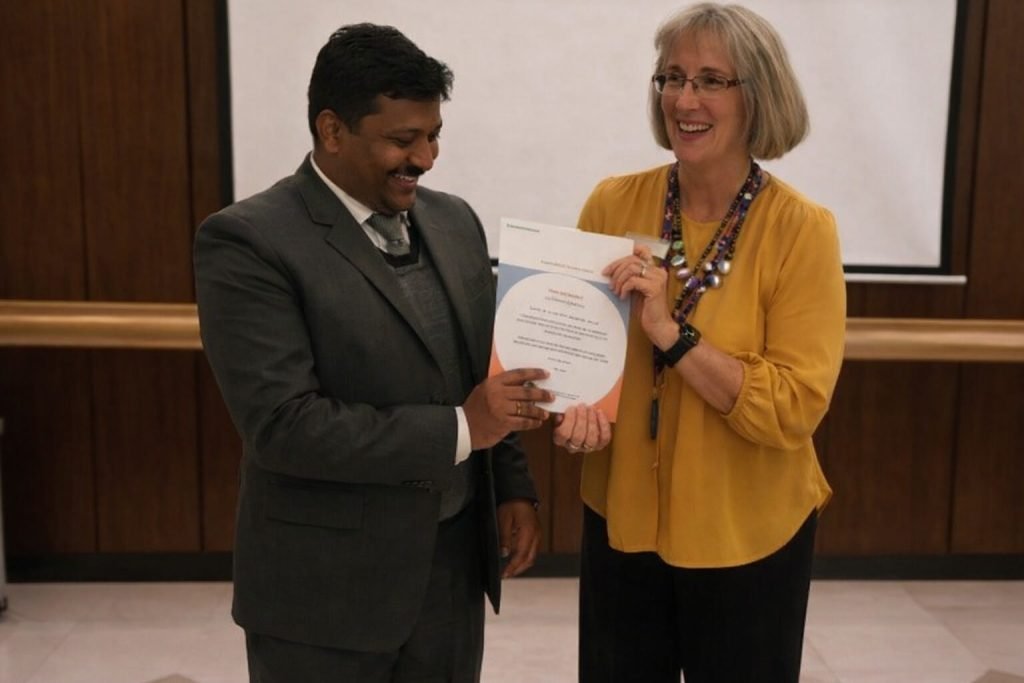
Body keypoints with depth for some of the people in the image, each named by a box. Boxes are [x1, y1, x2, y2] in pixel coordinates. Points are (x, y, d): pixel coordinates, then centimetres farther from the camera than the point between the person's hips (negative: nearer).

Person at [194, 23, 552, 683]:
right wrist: (458, 429, -20)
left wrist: (513, 486, 4)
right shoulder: (247, 241, -14)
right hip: (326, 584, -5)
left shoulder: (455, 221, 6)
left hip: (454, 563, 6)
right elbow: (282, 423, -21)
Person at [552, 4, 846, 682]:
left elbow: (795, 409, -17)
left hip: (748, 533, -2)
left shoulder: (801, 230, -13)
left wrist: (670, 333, -26)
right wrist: (577, 403, -15)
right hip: (621, 516, 3)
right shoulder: (612, 204, -4)